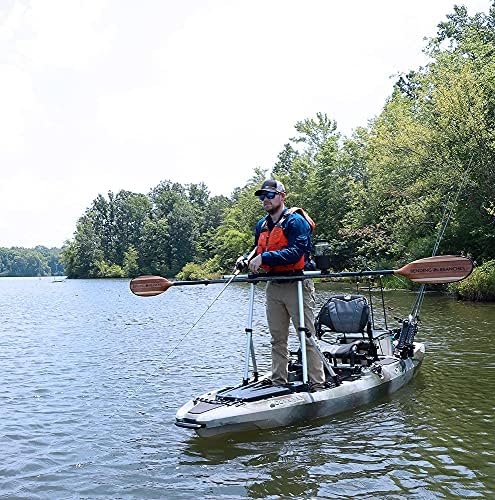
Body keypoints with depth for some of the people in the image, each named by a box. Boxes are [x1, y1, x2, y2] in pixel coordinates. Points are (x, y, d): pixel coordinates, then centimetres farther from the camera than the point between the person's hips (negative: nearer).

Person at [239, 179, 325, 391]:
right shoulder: (261, 225, 14)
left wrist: (264, 257, -27)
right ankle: (278, 383, 21)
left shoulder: (296, 220, -10)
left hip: (297, 285, -7)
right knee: (277, 339, 12)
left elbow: (296, 252, -22)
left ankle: (317, 385, 4)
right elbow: (258, 252, 24)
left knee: (307, 337, -3)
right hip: (273, 286, 7)